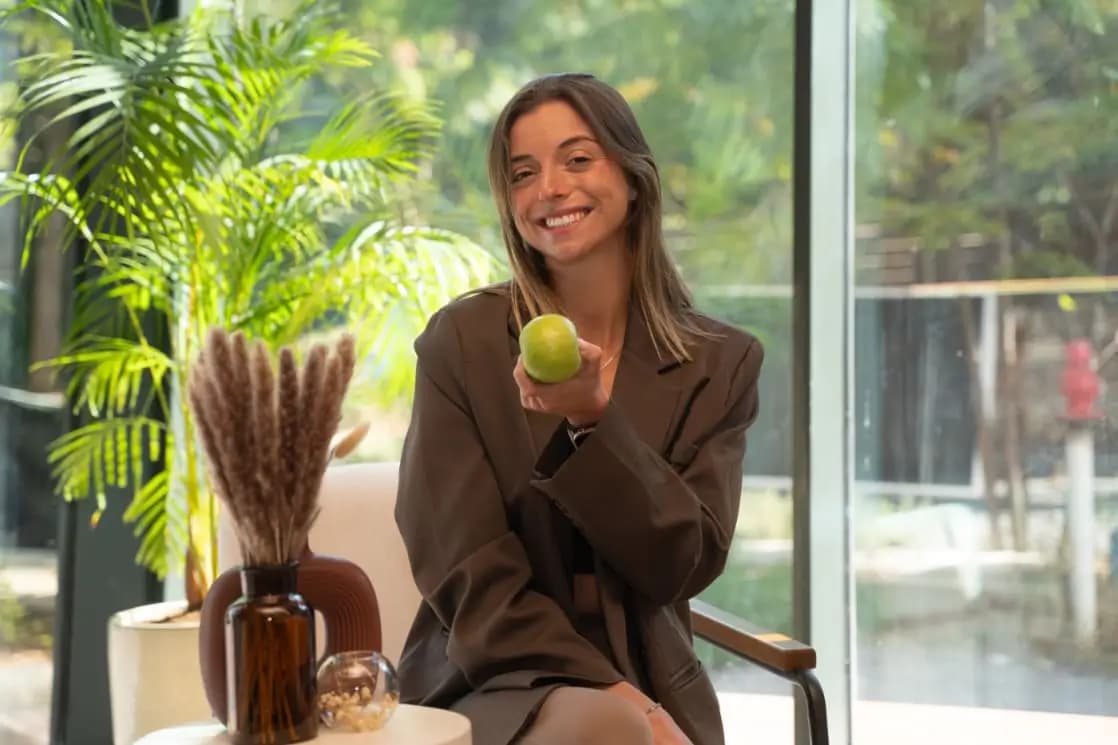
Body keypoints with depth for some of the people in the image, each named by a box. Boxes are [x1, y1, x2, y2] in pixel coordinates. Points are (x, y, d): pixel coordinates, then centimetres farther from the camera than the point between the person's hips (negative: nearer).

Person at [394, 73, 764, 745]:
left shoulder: (721, 364, 3)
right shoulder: (462, 342, -2)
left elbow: (683, 565, -4)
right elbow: (471, 580, -6)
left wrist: (591, 419, -19)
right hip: (497, 685, -2)